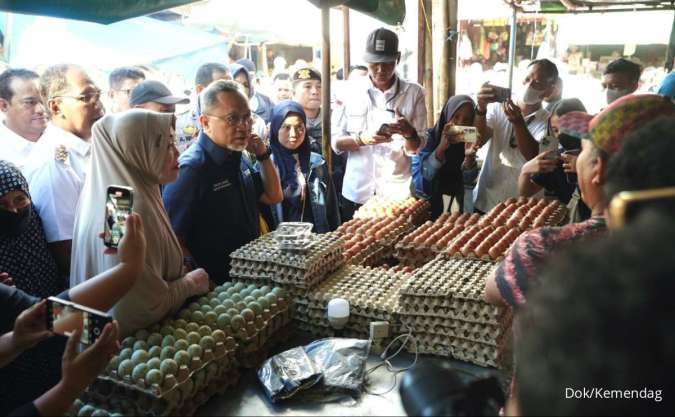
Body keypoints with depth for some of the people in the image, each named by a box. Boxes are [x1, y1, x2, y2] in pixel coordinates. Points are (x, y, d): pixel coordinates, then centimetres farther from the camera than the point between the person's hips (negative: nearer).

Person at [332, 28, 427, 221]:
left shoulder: (414, 93, -2)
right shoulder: (351, 91, -1)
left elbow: (417, 148, -1)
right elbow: (335, 142, 0)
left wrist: (409, 133, -23)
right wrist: (361, 139, -19)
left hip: (398, 195, 0)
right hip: (356, 194, 1)